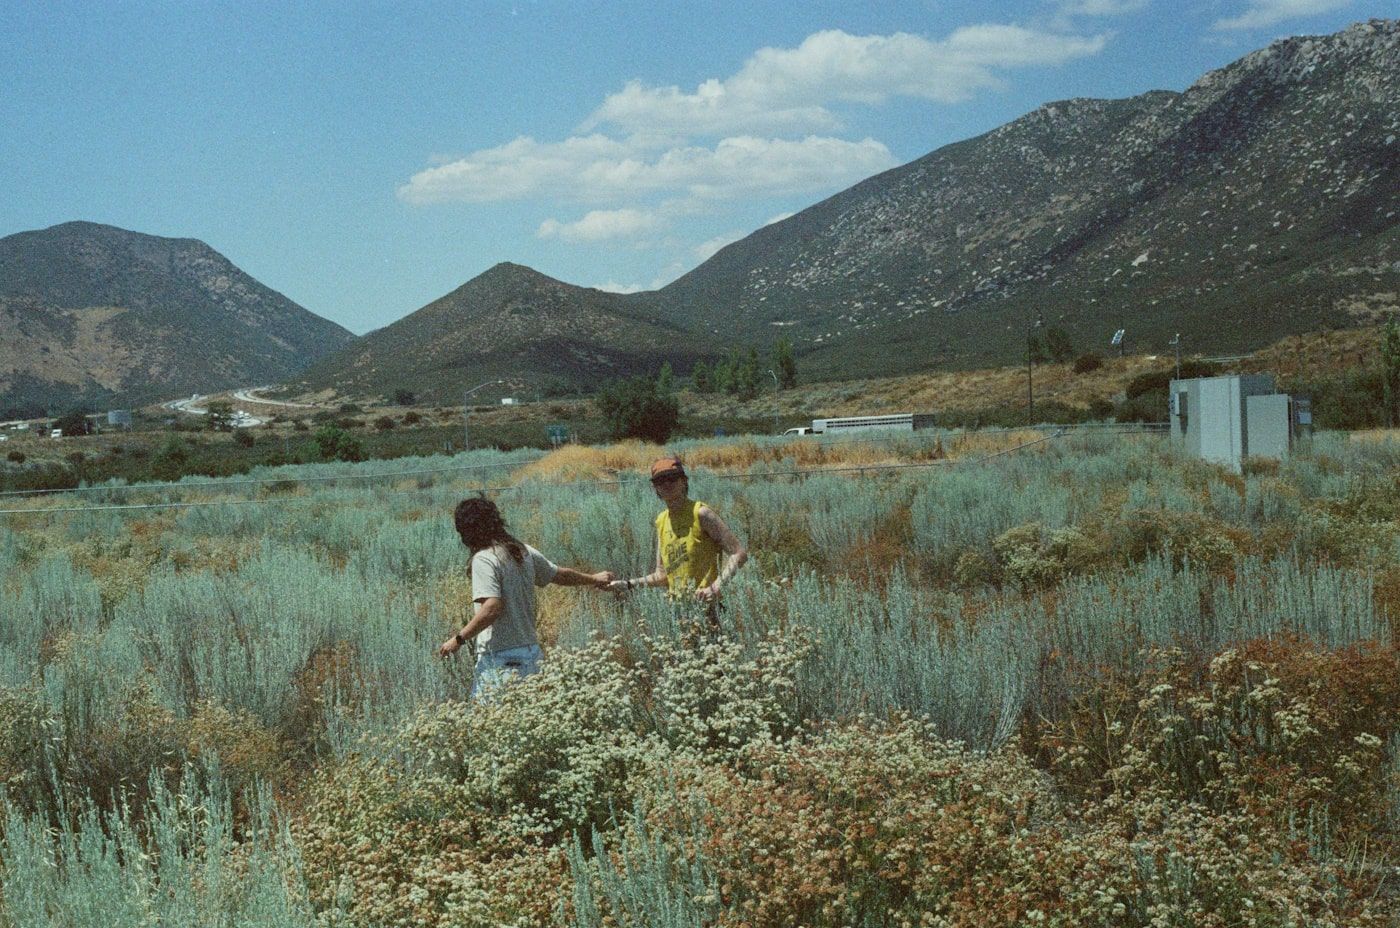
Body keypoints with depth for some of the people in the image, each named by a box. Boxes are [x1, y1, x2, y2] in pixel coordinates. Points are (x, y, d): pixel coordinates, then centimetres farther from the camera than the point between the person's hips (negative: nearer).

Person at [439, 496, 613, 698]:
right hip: (530, 650, 8)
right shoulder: (523, 551, 10)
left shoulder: (483, 559, -13)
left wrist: (459, 639, -14)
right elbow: (559, 574, 24)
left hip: (500, 658, -8)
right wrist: (593, 579, 42)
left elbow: (492, 608, -22)